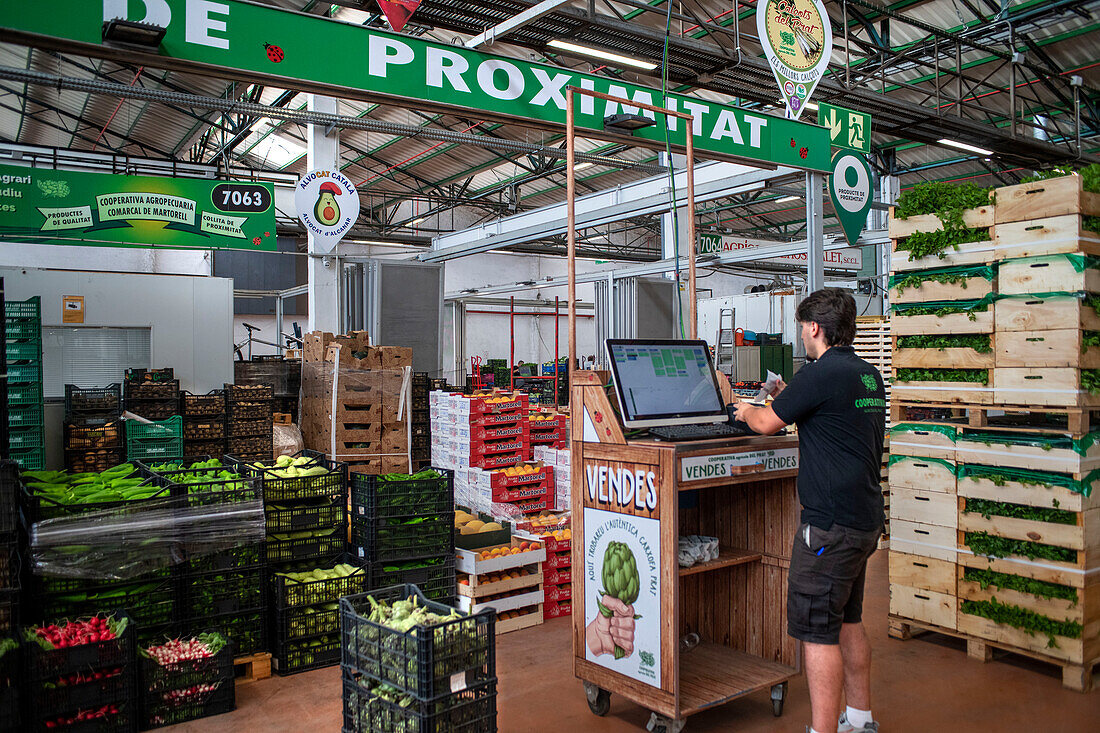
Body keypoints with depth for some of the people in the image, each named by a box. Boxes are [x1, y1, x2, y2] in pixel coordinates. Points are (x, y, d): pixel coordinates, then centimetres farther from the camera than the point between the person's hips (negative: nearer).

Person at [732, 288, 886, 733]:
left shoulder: (821, 374, -17)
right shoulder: (869, 375, 11)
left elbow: (766, 425, -8)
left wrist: (747, 411, 13)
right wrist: (790, 397, 26)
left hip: (831, 524, -10)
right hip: (865, 518, 10)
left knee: (817, 630, -3)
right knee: (848, 621, 20)